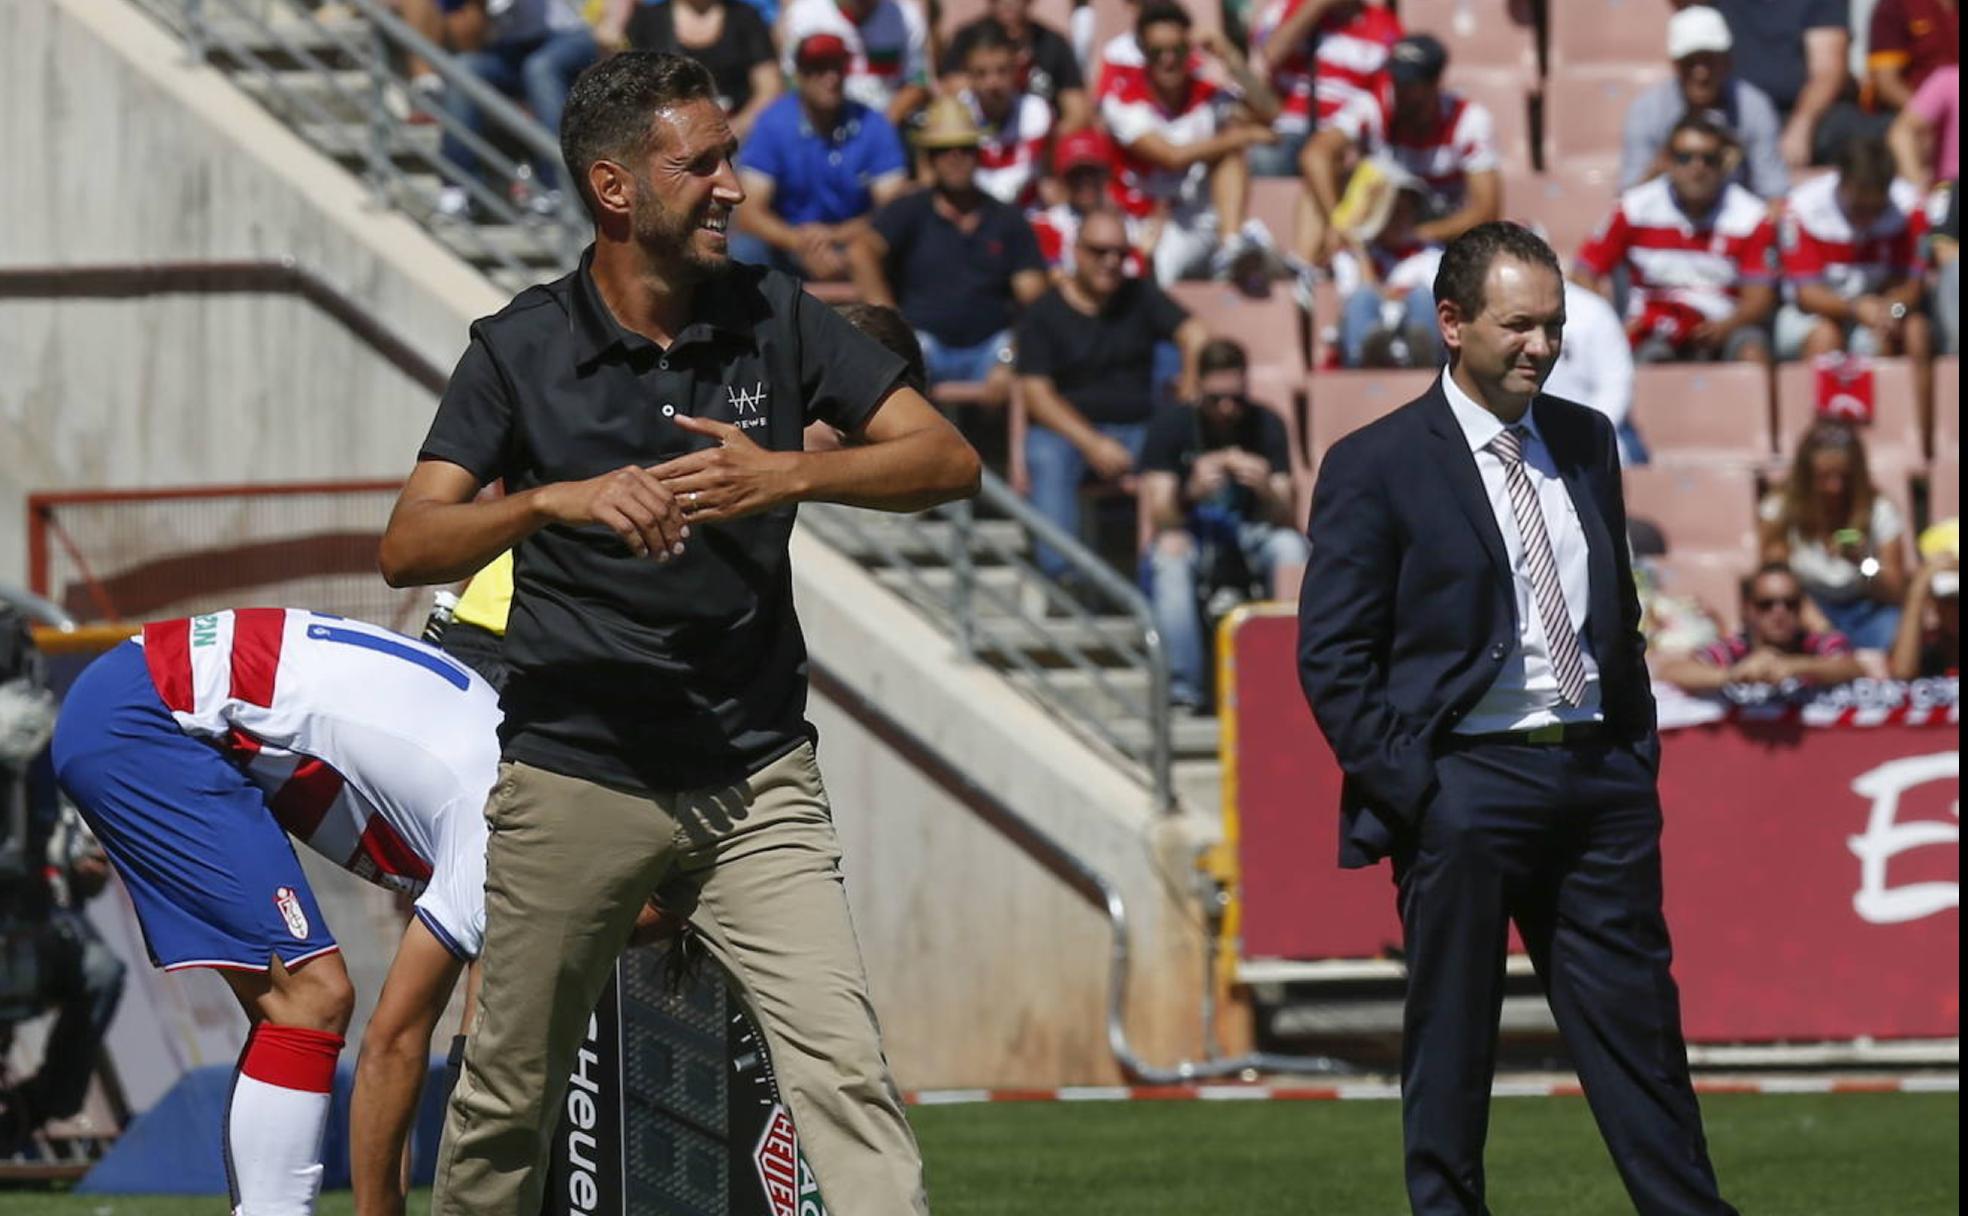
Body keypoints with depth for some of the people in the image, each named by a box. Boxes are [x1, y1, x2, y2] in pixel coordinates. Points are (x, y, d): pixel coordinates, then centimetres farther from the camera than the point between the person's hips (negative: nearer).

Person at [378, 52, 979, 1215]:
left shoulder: (774, 319, 2)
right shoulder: (521, 350, -4)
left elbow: (949, 460, -3)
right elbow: (409, 548, -12)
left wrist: (785, 476, -20)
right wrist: (556, 500, -30)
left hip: (759, 780, 1)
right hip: (575, 779, -1)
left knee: (845, 1068, -13)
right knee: (510, 1100, 8)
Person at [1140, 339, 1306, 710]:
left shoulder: (1266, 425, -4)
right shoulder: (1172, 422, -8)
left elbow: (1285, 520, -10)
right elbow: (1160, 517, -16)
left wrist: (1266, 490, -34)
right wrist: (1193, 492, -37)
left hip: (1248, 540, 1)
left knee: (1289, 544, -30)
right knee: (1170, 550, -34)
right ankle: (1184, 689, -39)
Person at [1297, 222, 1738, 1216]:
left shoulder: (1586, 442, 13)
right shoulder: (1375, 466, -5)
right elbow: (1332, 658, -6)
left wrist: (1639, 753, 11)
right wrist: (1407, 792, -12)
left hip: (1598, 778, 5)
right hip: (1465, 786, -5)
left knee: (1638, 1023, 6)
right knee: (1450, 1048, 2)